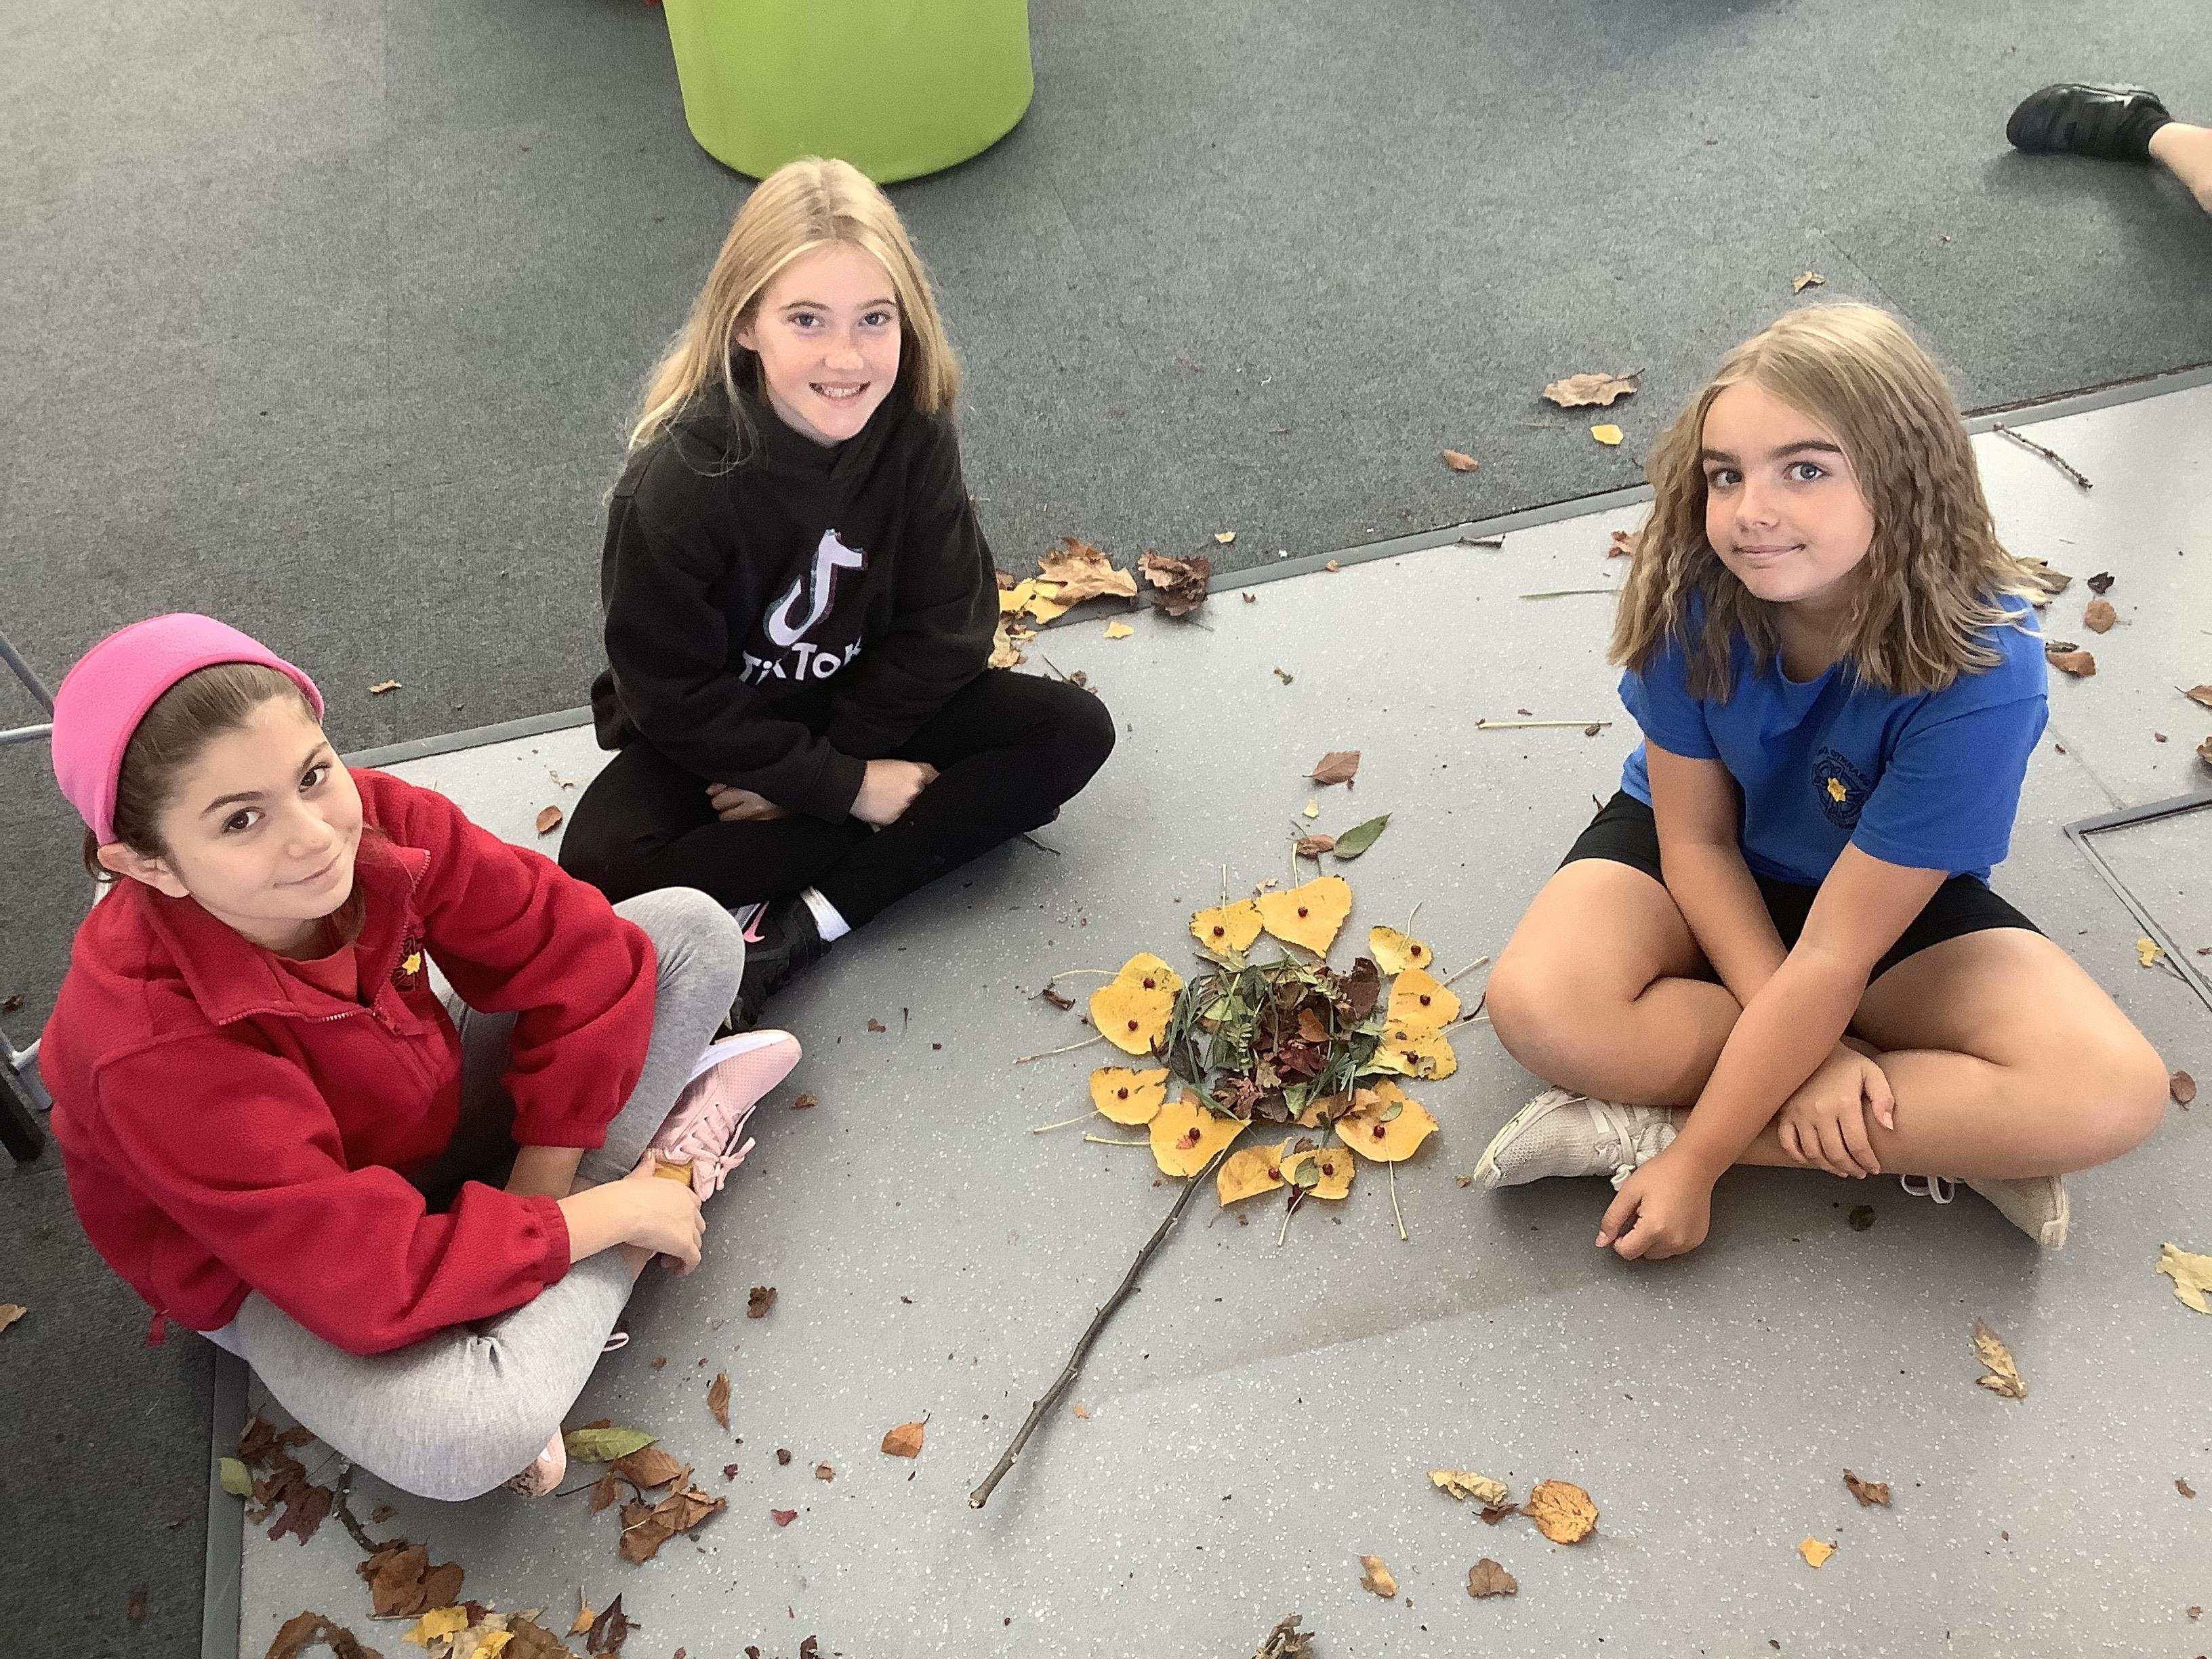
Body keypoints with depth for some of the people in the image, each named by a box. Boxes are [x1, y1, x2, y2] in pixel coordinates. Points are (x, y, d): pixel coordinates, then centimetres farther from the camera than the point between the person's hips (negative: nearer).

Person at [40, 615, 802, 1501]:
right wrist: (612, 1212, -28)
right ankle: (659, 1161, -12)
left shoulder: (381, 825, -25)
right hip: (281, 1265, -5)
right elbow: (373, 1282, -36)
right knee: (465, 1435, -36)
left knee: (691, 931, -7)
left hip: (432, 1119, 6)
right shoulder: (153, 1048, -36)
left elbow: (580, 952, -15)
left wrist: (539, 1185, -17)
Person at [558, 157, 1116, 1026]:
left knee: (1073, 730, -16)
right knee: (603, 868, -31)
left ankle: (796, 931, -21)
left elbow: (949, 624, -13)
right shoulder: (679, 482, -27)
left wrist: (822, 766, -18)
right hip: (709, 735, -4)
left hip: (862, 707, 4)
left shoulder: (912, 433, -17)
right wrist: (845, 787, -21)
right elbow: (672, 694, -20)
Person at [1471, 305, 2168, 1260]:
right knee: (1540, 1010, -32)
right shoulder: (1695, 592, -26)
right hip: (1701, 868, 1)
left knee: (2116, 1094, -26)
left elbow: (1834, 954, -29)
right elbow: (1697, 836, -13)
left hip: (1892, 895, -1)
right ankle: (1951, 1135, -14)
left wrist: (1694, 1161, -25)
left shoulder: (1981, 673, -32)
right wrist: (1808, 1046, -21)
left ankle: (1647, 1125, -22)